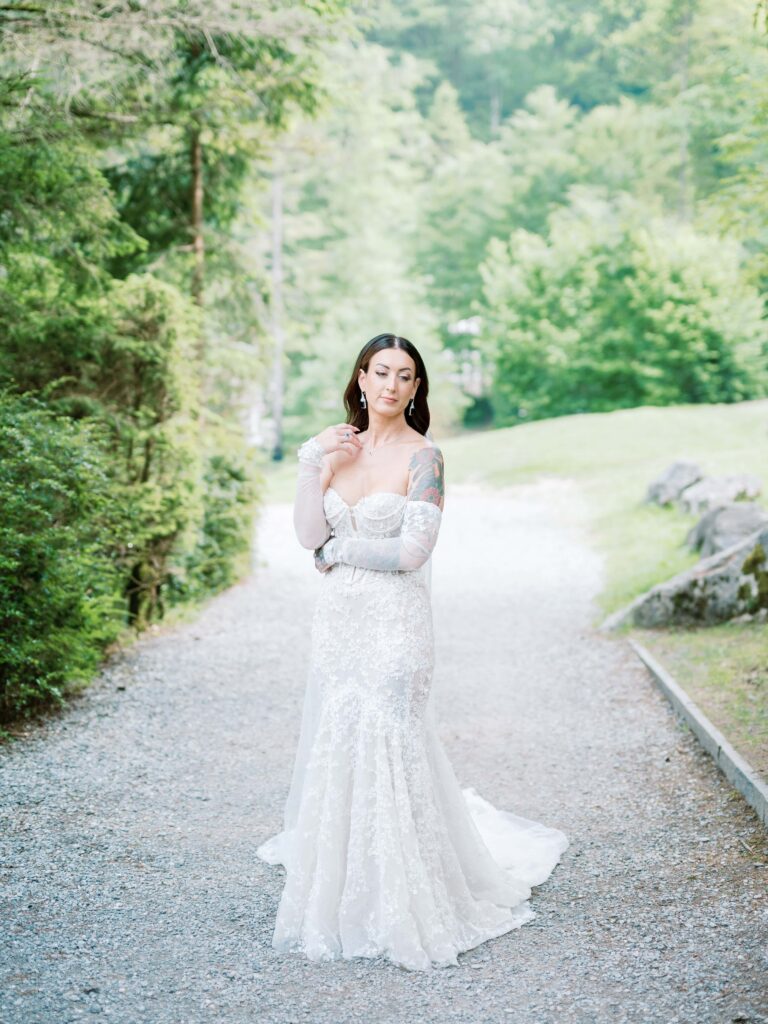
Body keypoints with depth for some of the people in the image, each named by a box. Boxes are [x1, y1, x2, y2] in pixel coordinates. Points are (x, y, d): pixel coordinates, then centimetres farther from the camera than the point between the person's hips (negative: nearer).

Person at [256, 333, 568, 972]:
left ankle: (403, 909, 10)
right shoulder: (339, 447, 9)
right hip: (339, 618, 6)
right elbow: (309, 533, 0)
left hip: (395, 621, -6)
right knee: (335, 746, 10)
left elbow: (413, 550, -16)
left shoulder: (423, 456, -8)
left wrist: (337, 550, -5)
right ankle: (344, 889, 26)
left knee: (387, 748, -5)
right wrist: (313, 463, -9)